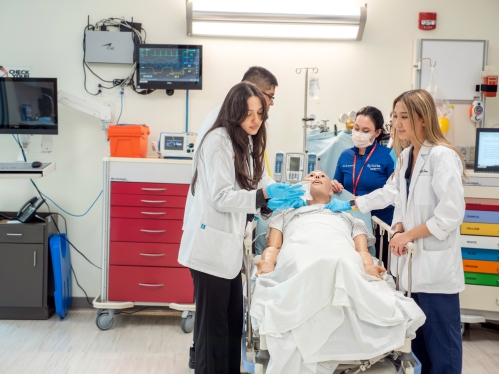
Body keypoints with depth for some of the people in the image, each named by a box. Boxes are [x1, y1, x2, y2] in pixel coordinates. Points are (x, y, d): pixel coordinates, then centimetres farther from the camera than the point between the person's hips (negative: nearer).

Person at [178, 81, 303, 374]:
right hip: (211, 246, -9)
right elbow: (221, 197, -19)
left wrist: (275, 197, 4)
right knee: (213, 323, 1)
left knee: (233, 320, 14)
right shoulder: (218, 141, -14)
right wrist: (264, 194, -19)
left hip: (229, 245, 9)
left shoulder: (245, 143, 16)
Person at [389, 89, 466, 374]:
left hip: (435, 264, -8)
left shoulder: (442, 156, -14)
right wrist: (398, 232, -2)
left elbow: (451, 214, -19)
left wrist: (409, 235, -13)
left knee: (441, 340, 1)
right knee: (418, 337, 16)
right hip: (412, 261, 8)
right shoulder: (406, 156, 11)